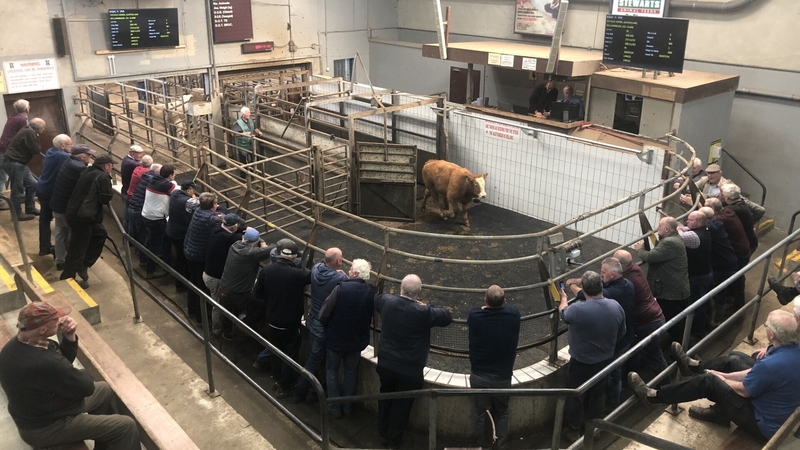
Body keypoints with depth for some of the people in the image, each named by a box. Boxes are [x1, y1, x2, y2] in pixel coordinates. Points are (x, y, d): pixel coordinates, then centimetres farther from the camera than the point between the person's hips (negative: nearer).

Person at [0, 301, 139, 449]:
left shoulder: (16, 344, -8)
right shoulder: (44, 363, -37)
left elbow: (63, 362, 4)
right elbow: (86, 386, -22)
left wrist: (70, 337, -14)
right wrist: (83, 375, 0)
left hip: (35, 415, 10)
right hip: (46, 428, -10)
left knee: (105, 390, 23)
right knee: (126, 426, -8)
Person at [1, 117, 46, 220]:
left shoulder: (28, 131, 13)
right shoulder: (30, 133, -18)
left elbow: (32, 149, 16)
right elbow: (36, 150, -16)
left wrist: (38, 148, -1)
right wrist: (39, 147, 2)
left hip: (18, 162, 10)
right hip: (13, 163, -10)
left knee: (32, 184, 15)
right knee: (17, 189, -3)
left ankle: (30, 209, 23)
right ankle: (17, 214, 6)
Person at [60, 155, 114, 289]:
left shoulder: (87, 172, 14)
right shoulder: (103, 177, -10)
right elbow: (105, 199, -13)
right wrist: (109, 190, 4)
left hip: (75, 212, 9)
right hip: (83, 216, -9)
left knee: (100, 233, 23)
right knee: (77, 249, 1)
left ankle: (84, 265, 24)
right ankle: (66, 280, 11)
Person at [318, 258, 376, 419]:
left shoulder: (341, 288, -24)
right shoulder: (370, 291, -12)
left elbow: (324, 314, -18)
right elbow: (370, 316, 1)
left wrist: (327, 326, 2)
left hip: (336, 338, -3)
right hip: (357, 340, 3)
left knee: (332, 371, 18)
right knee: (351, 372, 22)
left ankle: (335, 408, 25)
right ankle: (347, 407, 32)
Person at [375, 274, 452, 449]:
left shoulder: (387, 301, -12)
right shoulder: (423, 312, -26)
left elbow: (377, 300, 14)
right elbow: (447, 317, -11)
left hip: (385, 364, 4)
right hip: (410, 370, -4)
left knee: (385, 400, 25)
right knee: (401, 406, 16)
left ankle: (383, 434, 43)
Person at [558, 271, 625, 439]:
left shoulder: (577, 309, -30)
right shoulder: (616, 307, -14)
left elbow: (563, 314, -5)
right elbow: (620, 335, 2)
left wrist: (563, 299, 16)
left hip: (581, 363, -5)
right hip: (605, 361, 5)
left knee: (575, 396, 18)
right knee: (598, 394, 26)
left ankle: (574, 429, 36)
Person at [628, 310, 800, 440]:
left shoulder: (770, 365, -34)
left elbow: (743, 390, -17)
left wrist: (721, 380, 2)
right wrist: (725, 375, 9)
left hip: (764, 424, -8)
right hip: (781, 413, 8)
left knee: (707, 382, -7)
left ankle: (653, 396, 4)